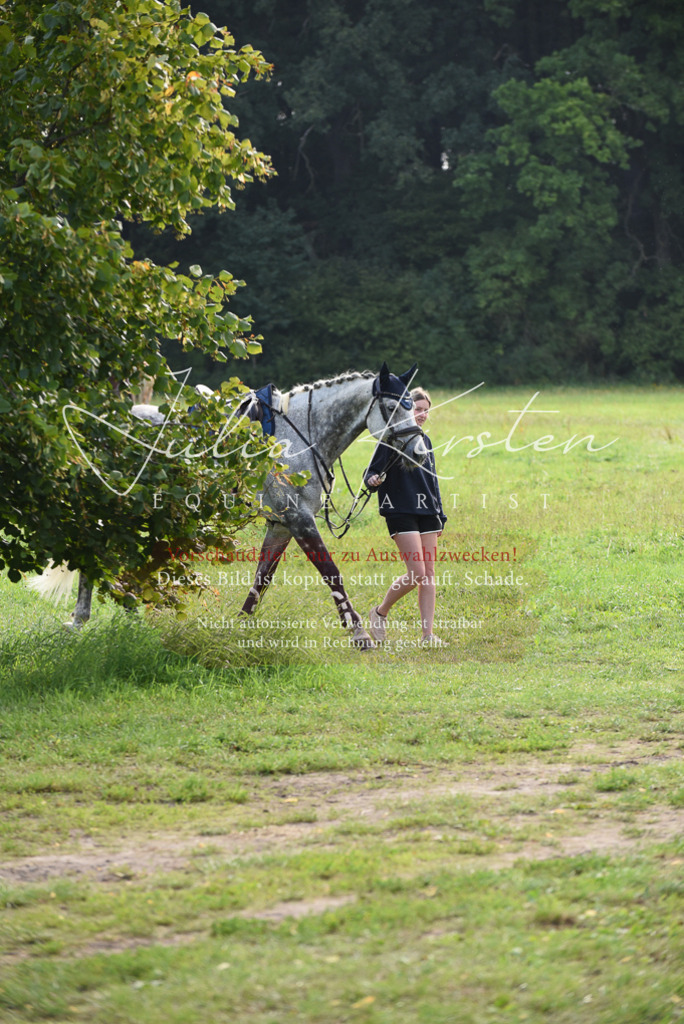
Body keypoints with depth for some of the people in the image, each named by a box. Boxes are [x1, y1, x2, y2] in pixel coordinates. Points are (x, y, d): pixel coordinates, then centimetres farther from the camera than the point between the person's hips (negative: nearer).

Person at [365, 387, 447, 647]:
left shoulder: (424, 440, 15)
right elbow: (372, 472, -8)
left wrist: (440, 515, 20)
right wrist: (373, 480, -31)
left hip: (426, 513, 7)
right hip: (401, 512, -7)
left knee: (429, 573, 2)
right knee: (417, 573, -13)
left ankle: (428, 634, 4)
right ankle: (380, 612, 8)